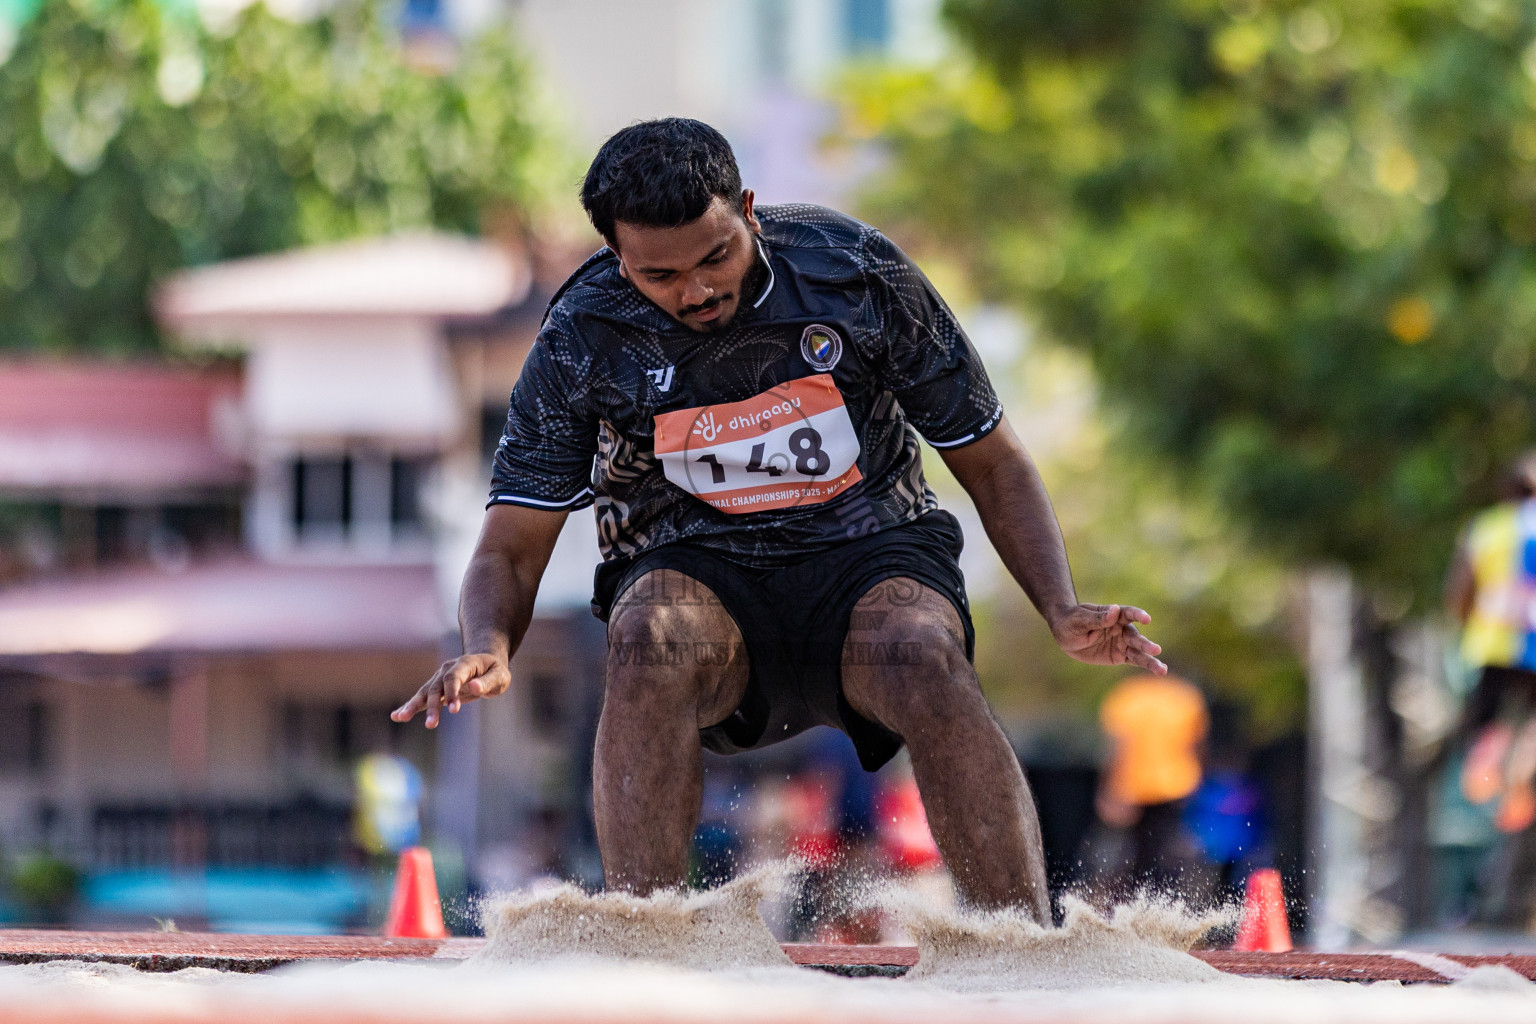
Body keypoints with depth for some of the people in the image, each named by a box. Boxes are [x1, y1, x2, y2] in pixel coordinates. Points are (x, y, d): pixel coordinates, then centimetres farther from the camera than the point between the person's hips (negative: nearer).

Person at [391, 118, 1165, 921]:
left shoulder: (857, 274, -7)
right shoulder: (583, 342, -6)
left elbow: (992, 465, 3)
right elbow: (510, 548, -3)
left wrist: (1063, 613, -13)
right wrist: (488, 648, -28)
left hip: (867, 553, 0)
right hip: (694, 574, 0)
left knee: (923, 659, -36)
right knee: (655, 643, -37)